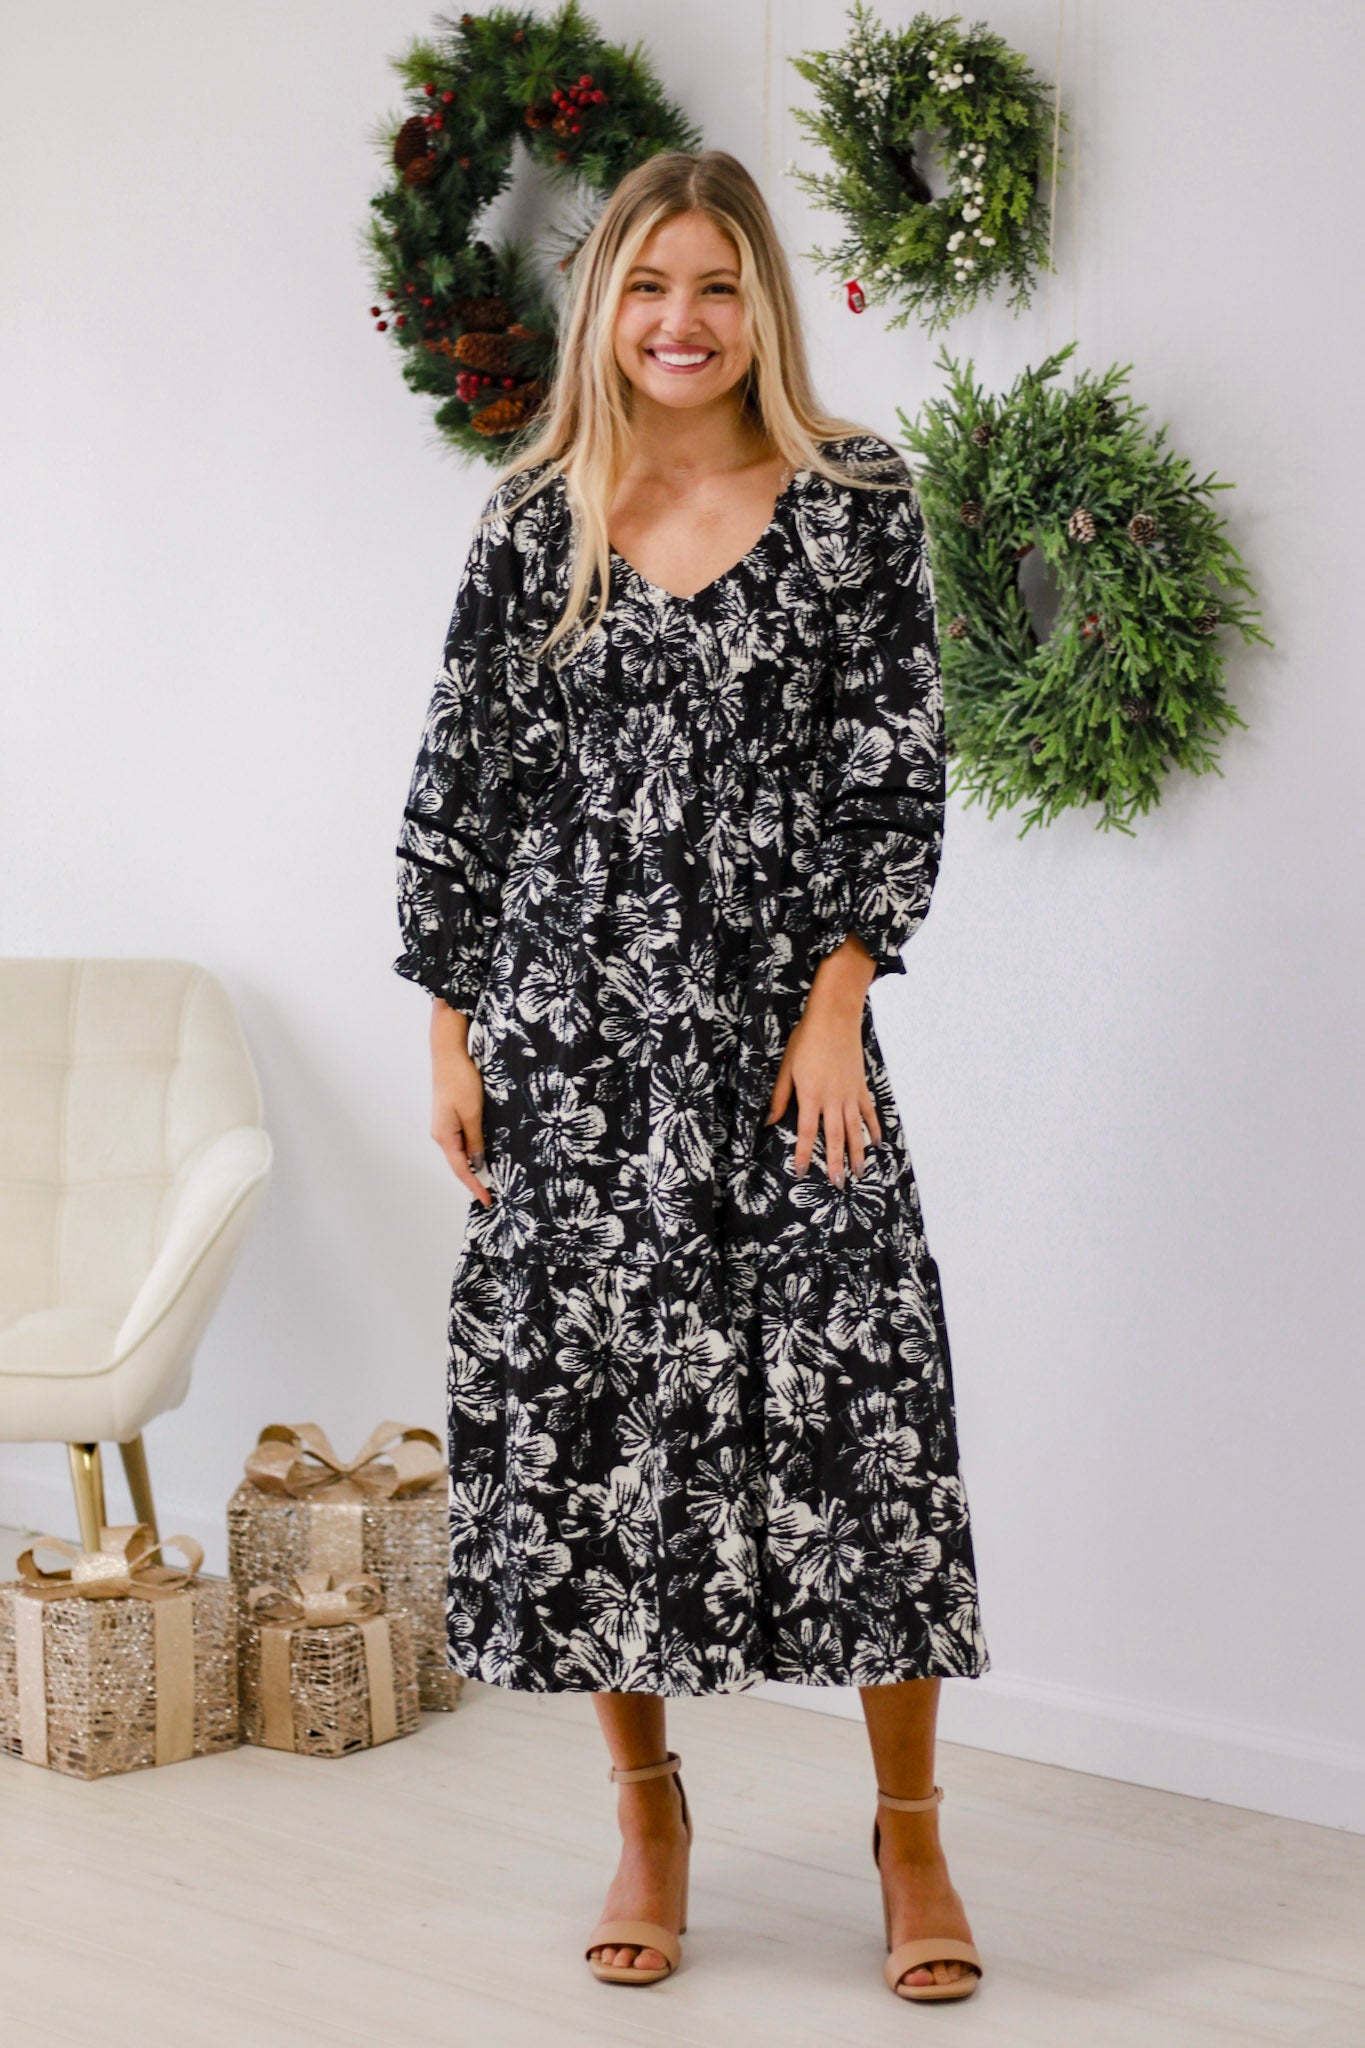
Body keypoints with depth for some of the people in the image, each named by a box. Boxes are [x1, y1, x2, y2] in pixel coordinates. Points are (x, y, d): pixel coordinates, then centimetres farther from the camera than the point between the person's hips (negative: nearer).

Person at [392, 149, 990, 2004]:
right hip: (569, 1030, 2)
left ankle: (910, 1832, 10)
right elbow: (460, 783, 8)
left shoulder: (856, 500, 2)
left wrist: (839, 1002, -9)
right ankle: (648, 1806, 22)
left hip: (783, 1019, -2)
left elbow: (900, 770, -1)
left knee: (856, 1389, -5)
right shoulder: (536, 523, 6)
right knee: (584, 1395, 4)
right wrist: (452, 1031, 3)